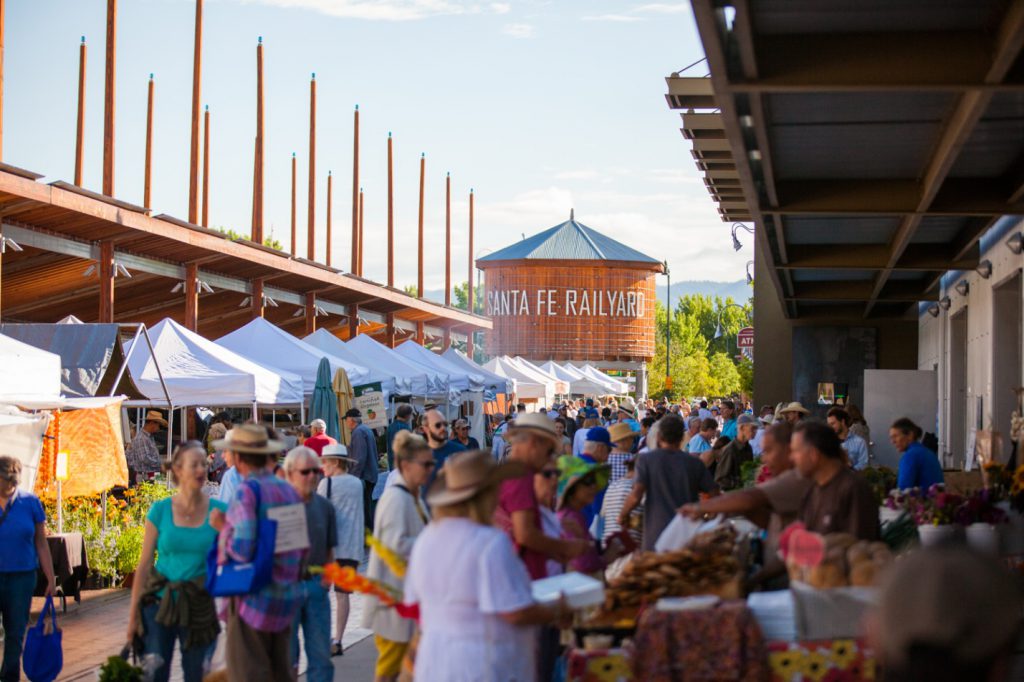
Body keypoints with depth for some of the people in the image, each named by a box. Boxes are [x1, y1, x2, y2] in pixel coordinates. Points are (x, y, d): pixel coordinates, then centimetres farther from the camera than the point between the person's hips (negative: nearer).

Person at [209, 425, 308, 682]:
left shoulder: (248, 490, -13)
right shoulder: (289, 491, 9)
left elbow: (242, 549, -20)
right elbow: (302, 548, 15)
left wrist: (222, 526, -4)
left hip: (253, 600, -7)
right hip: (285, 600, 7)